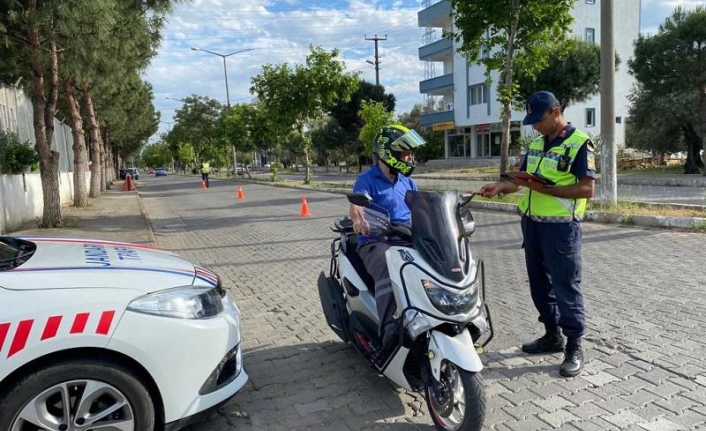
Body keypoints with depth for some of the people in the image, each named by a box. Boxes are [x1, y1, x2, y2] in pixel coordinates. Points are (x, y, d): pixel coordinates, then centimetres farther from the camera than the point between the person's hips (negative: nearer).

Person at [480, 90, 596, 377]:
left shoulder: (579, 143, -10)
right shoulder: (536, 144, 13)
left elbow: (587, 189, -17)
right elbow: (521, 178, 15)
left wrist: (545, 188, -22)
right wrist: (500, 187, -5)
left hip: (561, 226, -8)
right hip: (532, 223, 8)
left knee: (566, 286, -1)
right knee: (539, 283, 15)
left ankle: (574, 346, 12)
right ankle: (552, 335, 29)